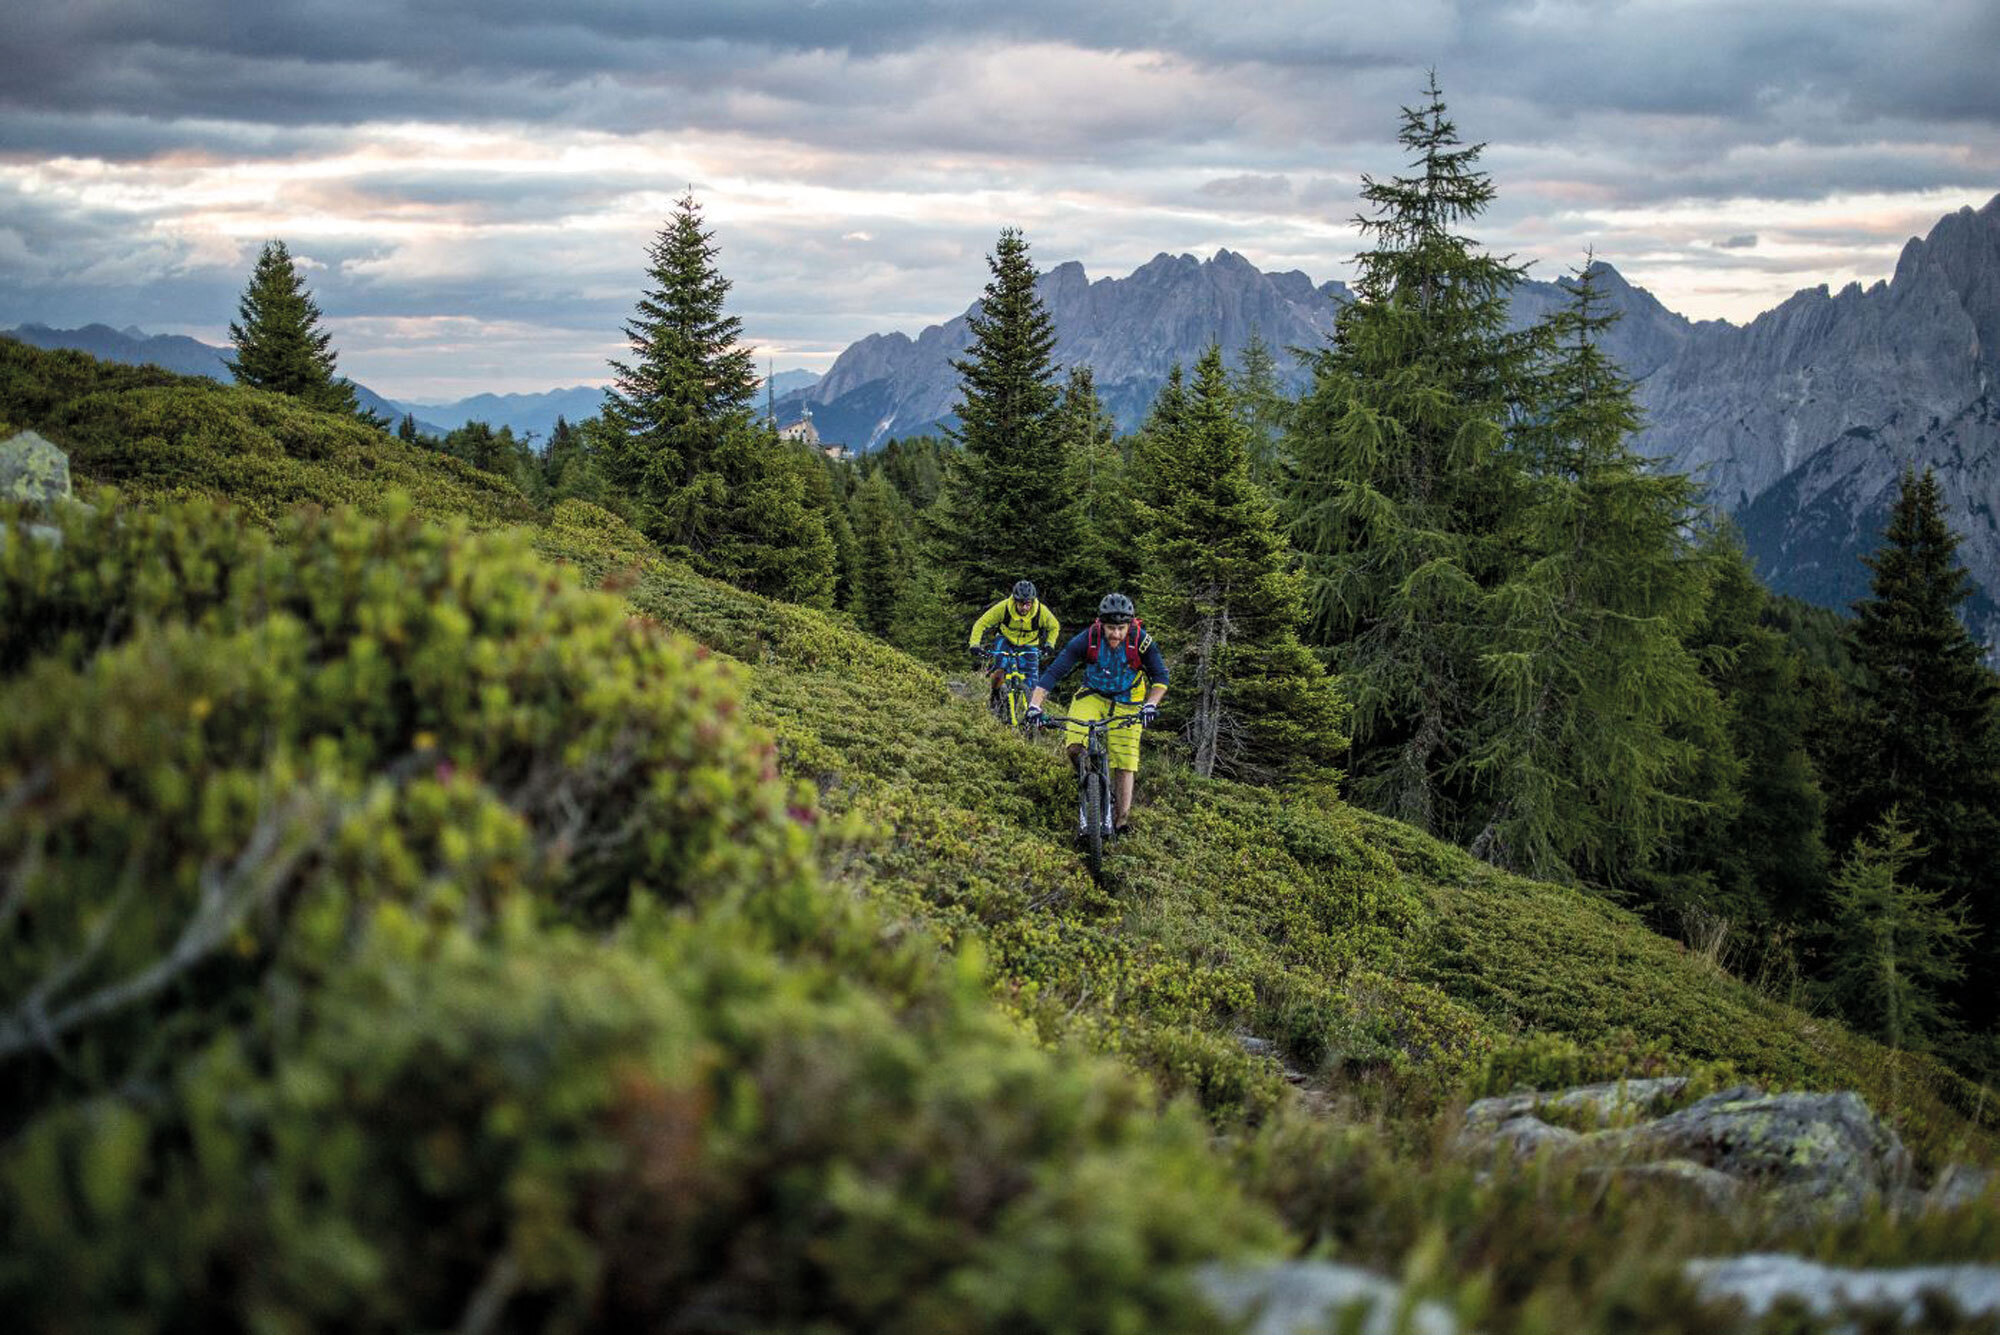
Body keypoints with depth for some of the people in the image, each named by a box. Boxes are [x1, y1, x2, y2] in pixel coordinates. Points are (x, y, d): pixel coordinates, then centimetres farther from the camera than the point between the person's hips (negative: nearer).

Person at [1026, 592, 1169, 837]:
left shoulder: (1140, 641, -24)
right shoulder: (1087, 640, -26)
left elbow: (1160, 677, -18)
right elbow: (1052, 674, -27)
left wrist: (1151, 705, -36)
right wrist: (1034, 706, -39)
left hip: (1126, 703, 0)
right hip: (1092, 696, 0)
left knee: (1125, 760, -5)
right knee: (1076, 749, -22)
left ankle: (1123, 819, 8)